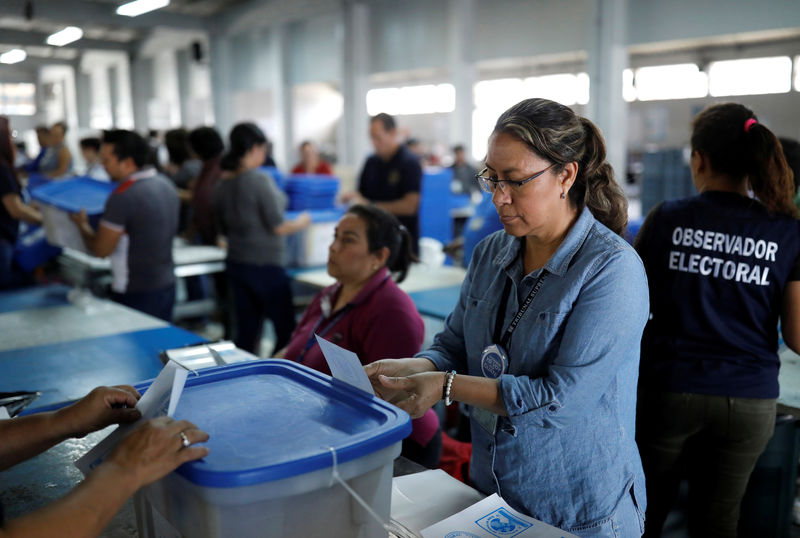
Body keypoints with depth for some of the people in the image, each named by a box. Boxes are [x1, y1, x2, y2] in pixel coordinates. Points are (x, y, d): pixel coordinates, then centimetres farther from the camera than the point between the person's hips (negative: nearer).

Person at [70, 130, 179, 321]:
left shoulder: (123, 197, -20)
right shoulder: (165, 184, 5)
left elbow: (101, 250, -13)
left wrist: (82, 225, 4)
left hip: (136, 294, -8)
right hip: (167, 284, 8)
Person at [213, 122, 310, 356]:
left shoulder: (222, 185, 5)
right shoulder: (260, 181, -16)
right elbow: (278, 227, -14)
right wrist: (300, 222, 4)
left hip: (236, 264, 7)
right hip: (266, 266, -7)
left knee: (245, 331, 12)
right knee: (287, 330, 5)